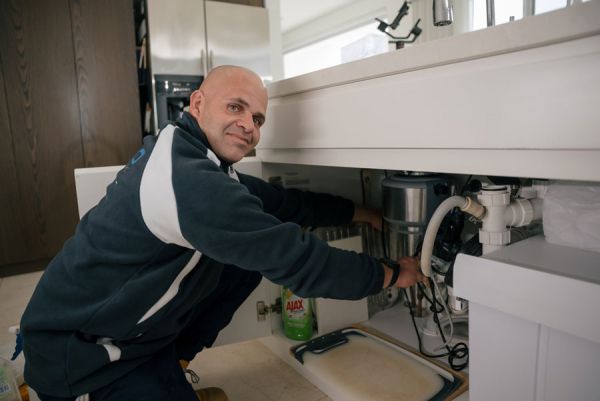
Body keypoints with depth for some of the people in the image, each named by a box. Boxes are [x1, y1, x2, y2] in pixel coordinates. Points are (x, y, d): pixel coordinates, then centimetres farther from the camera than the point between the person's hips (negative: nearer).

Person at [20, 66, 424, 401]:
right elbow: (294, 259, -28)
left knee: (249, 259, 3)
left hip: (131, 326, 9)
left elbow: (282, 202, 3)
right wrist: (390, 275, -13)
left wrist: (360, 212, 11)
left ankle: (171, 368, 14)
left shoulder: (194, 158, -2)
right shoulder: (187, 180, -31)